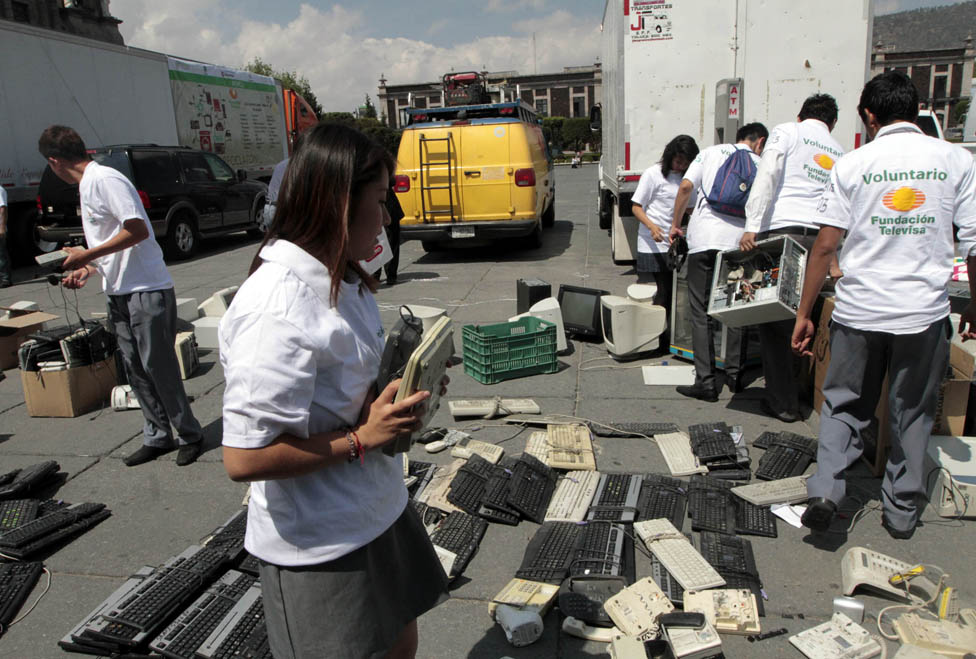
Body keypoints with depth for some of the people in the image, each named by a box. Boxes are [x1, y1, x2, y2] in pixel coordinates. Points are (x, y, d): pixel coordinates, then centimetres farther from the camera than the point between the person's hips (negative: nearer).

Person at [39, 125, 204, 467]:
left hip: (147, 291, -10)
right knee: (136, 369, 12)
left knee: (159, 367, -3)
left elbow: (138, 230, -22)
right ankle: (157, 438, 21)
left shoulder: (105, 179, -13)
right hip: (119, 293, 10)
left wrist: (86, 255, -16)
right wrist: (88, 269, 12)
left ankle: (189, 435, 10)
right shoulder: (87, 185, 17)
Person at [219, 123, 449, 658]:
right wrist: (362, 438, -24)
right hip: (320, 549, -9)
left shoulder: (344, 282, 2)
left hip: (377, 512, 9)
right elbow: (244, 458, -28)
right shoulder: (278, 308, -29)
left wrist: (403, 383, -2)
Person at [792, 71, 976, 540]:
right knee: (913, 414, 16)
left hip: (859, 311, -1)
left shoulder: (852, 165, -2)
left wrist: (804, 314, 1)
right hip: (924, 312, 1)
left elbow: (825, 245, -5)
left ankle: (825, 488, -1)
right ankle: (902, 510, 26)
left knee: (845, 406, 14)